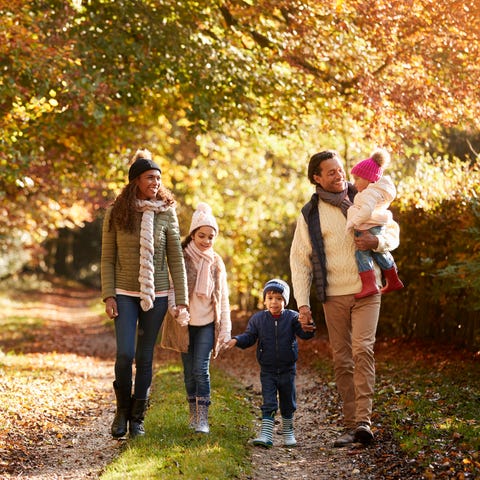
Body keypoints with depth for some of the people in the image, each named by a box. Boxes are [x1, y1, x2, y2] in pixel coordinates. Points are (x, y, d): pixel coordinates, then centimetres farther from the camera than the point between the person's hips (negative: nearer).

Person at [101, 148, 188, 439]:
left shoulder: (166, 213, 0)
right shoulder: (116, 213, -1)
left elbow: (176, 259, 1)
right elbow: (108, 258, 3)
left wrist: (182, 300, -3)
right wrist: (108, 296, -5)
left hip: (157, 295, 1)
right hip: (125, 294, -1)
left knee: (145, 358, 5)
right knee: (125, 354, -12)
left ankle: (138, 417, 18)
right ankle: (122, 410, 12)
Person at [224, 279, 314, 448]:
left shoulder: (292, 317, -5)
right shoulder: (258, 319, -2)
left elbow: (305, 334, -12)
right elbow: (249, 337, 1)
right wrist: (236, 340, -18)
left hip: (287, 369, 1)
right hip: (268, 370, 0)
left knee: (288, 404, 13)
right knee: (268, 404, -5)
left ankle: (288, 432, 30)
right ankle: (266, 435, -8)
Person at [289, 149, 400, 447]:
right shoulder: (310, 215, 5)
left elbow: (393, 231, 12)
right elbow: (299, 260, 5)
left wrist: (379, 241, -12)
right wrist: (303, 303, -3)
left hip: (366, 291, -1)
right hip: (333, 296, 1)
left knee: (362, 349, -18)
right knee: (342, 360, 3)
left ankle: (364, 421, -21)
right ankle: (351, 425, 9)